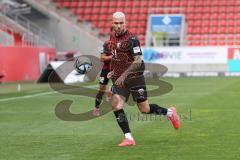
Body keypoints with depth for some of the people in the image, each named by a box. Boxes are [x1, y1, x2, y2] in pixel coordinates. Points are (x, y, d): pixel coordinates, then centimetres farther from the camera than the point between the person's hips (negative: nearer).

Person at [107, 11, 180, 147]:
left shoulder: (131, 39, -15)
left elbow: (138, 61, -21)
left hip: (134, 78, -6)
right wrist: (114, 72, 15)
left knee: (145, 109, 0)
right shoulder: (112, 38, 8)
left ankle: (170, 112, 27)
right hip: (119, 80, 6)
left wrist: (123, 75, -26)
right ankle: (129, 138, -5)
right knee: (116, 106, -11)